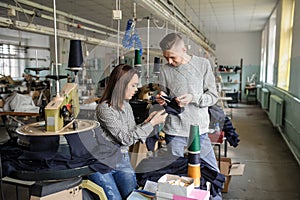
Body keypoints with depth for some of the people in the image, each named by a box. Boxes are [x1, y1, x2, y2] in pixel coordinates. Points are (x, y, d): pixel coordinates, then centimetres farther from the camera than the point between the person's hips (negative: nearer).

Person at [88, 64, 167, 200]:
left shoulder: (126, 106, 4)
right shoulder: (104, 109, -21)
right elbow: (126, 139, -19)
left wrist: (147, 121, -5)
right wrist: (152, 123, -18)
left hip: (122, 161, 6)